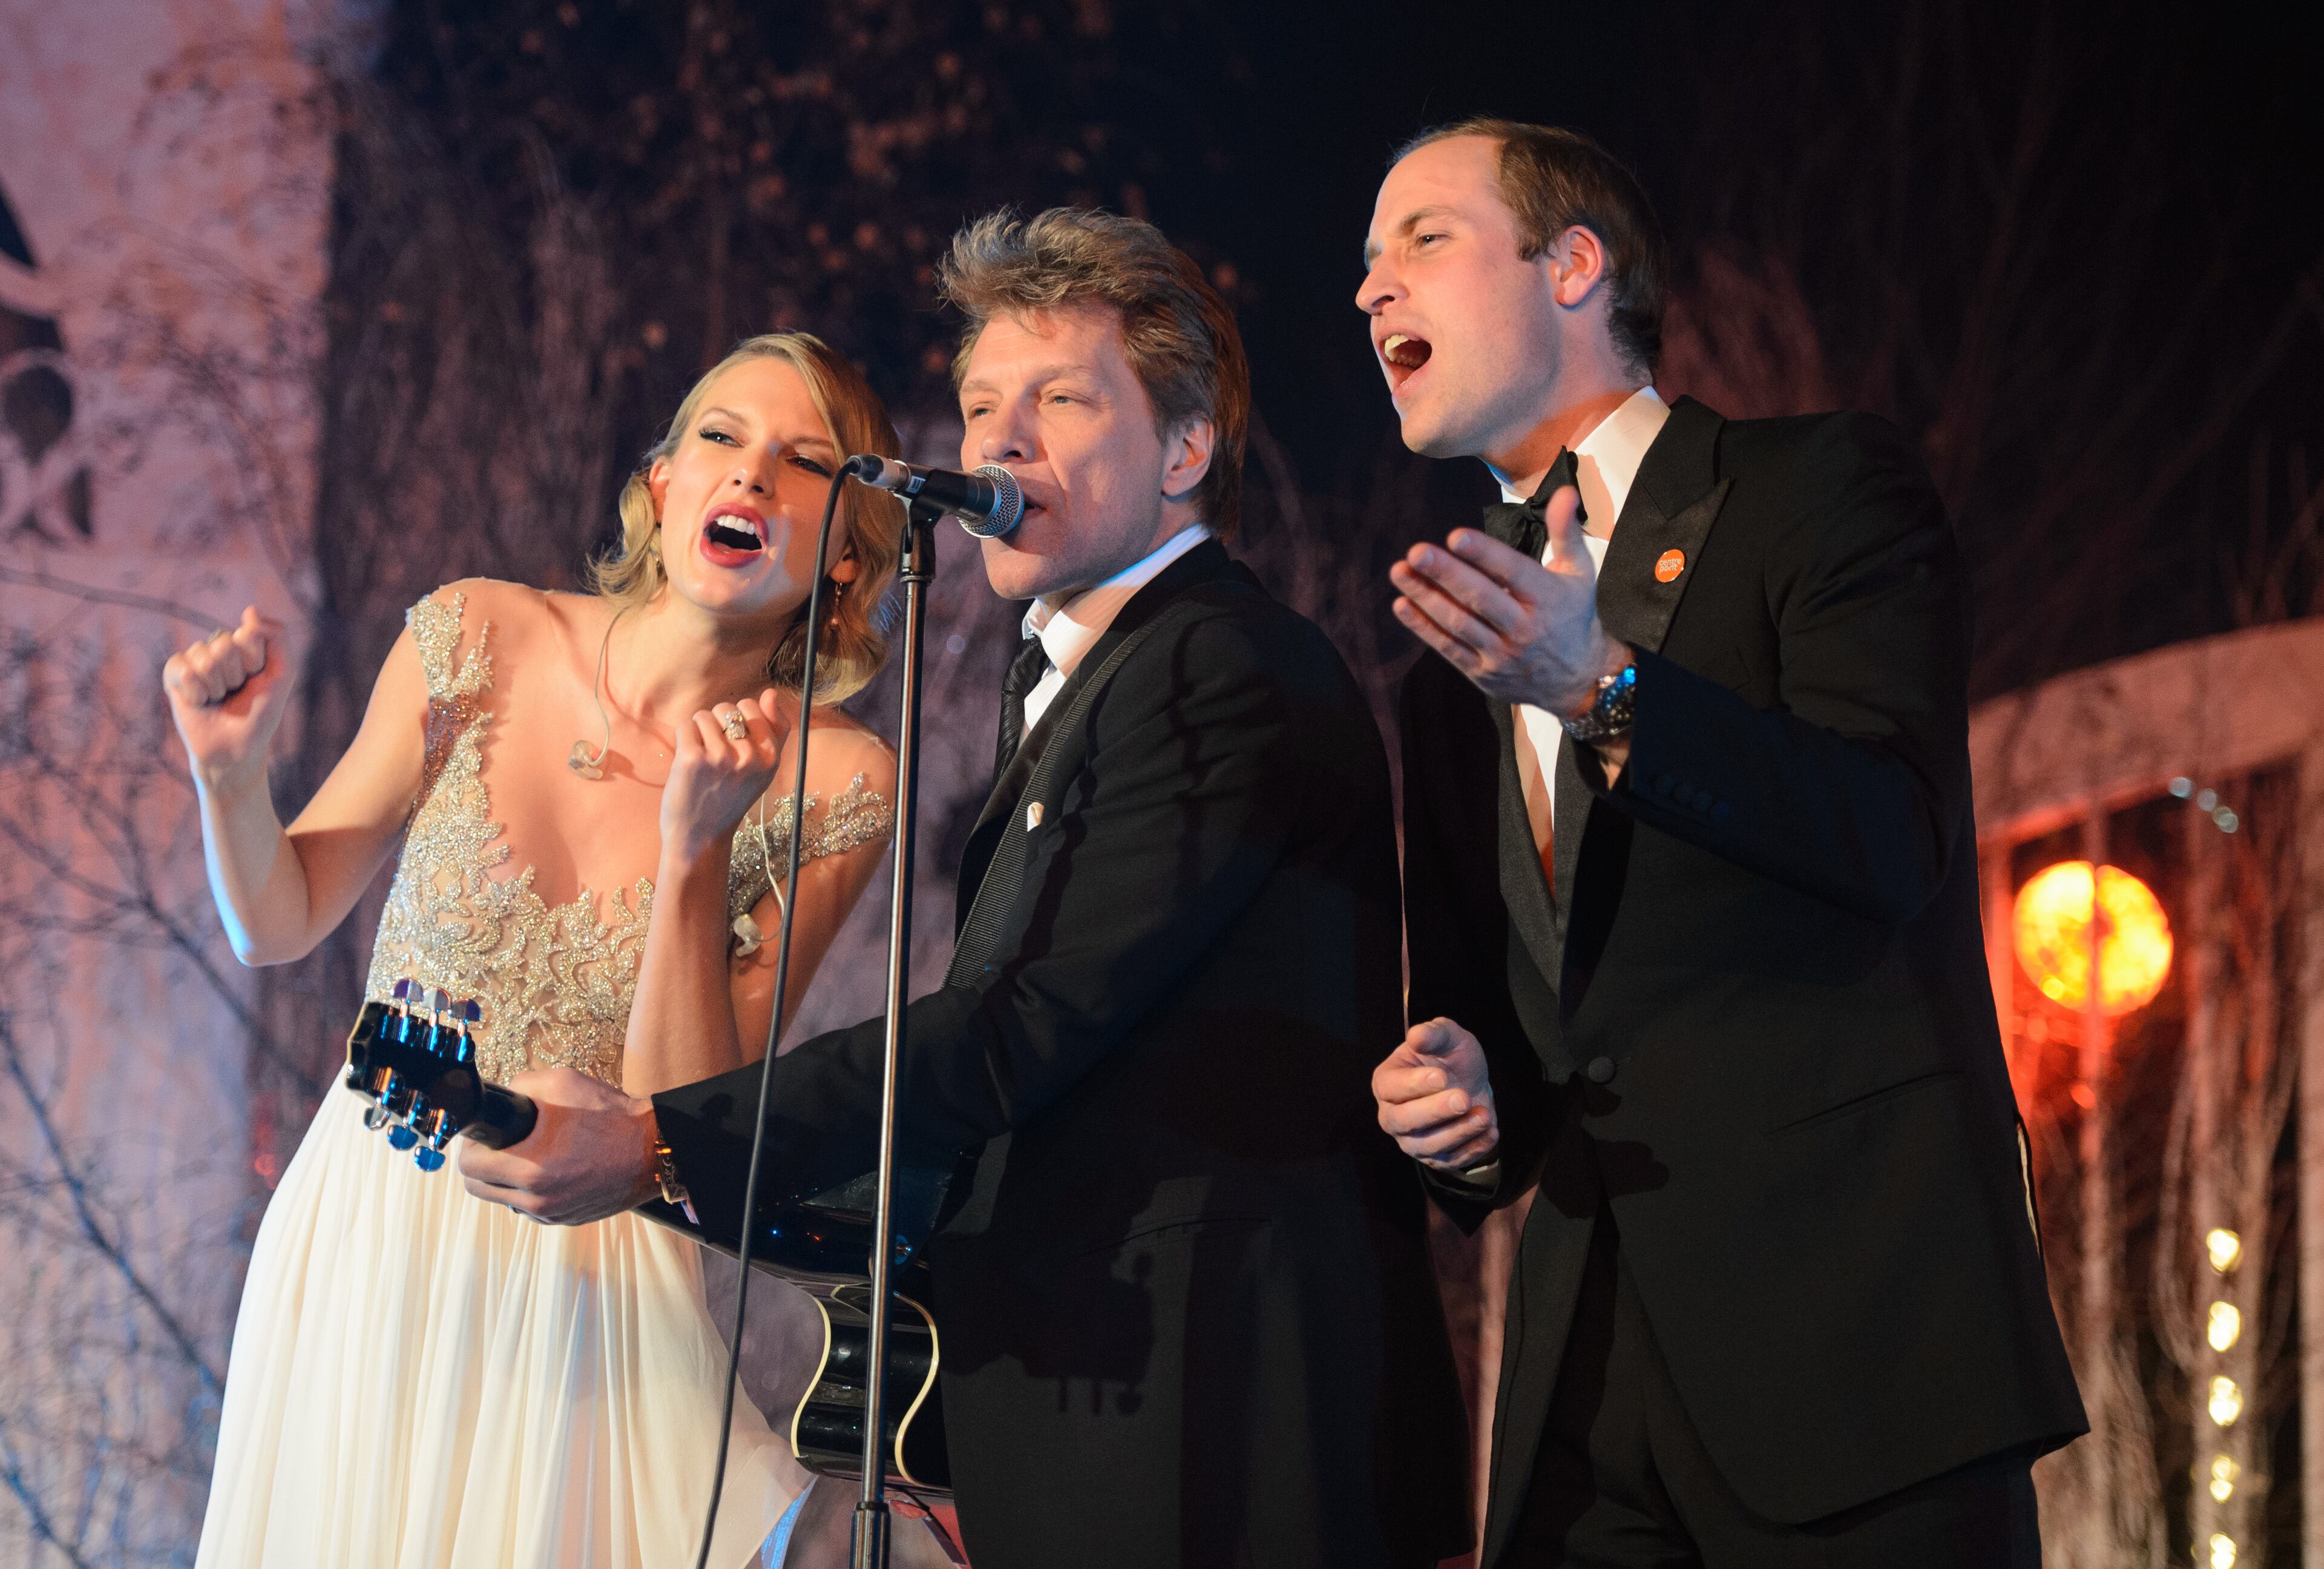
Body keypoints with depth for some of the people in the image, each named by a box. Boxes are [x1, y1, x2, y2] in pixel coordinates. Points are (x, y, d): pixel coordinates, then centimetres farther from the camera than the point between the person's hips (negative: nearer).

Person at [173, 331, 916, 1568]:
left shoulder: (832, 784, -11)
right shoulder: (479, 642, -7)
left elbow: (686, 1123, -13)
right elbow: (278, 924, 4)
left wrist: (694, 851, -24)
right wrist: (230, 771, -16)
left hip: (584, 1271, -2)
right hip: (364, 1239, 2)